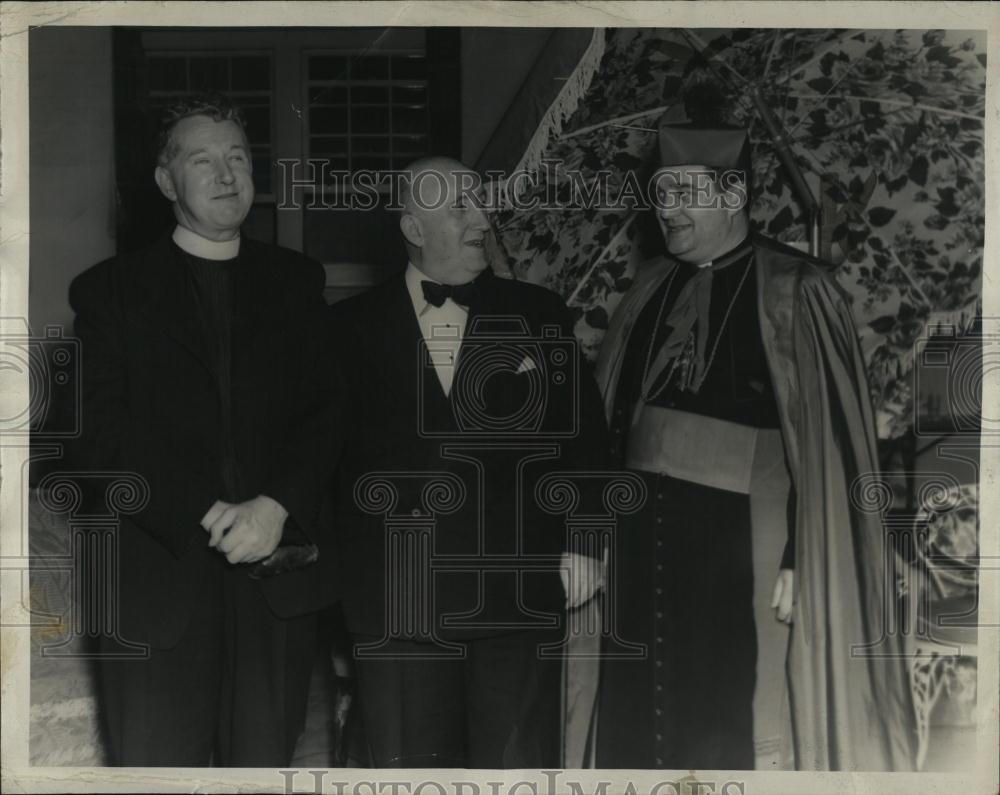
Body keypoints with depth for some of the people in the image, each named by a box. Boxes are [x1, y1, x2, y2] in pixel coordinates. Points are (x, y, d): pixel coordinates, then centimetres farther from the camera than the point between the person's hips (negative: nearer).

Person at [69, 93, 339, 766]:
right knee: (156, 763, 5)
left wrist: (274, 507, -13)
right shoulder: (110, 291, 5)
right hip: (158, 582, -1)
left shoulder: (297, 281, 12)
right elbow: (109, 439, -4)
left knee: (265, 763, 9)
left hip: (278, 577, 2)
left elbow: (324, 413, 4)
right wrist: (208, 519, -15)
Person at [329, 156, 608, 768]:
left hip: (518, 596, 1)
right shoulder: (353, 326, 6)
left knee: (518, 763, 6)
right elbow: (336, 447, 6)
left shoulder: (539, 315, 8)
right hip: (397, 599, 0)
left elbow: (582, 431, 8)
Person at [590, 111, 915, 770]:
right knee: (637, 724, 12)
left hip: (740, 542, -5)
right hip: (641, 534, 5)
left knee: (731, 736, 4)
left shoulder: (795, 292, -7)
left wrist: (802, 560, -14)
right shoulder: (653, 286, 9)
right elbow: (610, 414, 12)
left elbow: (822, 440, -10)